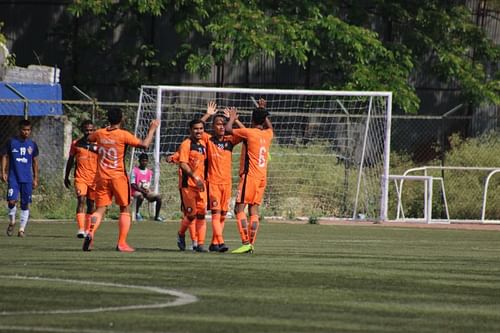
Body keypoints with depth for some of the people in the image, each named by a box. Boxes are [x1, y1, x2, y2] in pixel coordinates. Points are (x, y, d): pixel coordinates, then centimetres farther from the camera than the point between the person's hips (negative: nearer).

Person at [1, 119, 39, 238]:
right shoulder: (11, 142, 1)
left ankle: (22, 229, 7)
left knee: (25, 204, 0)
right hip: (13, 178, -2)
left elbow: (35, 161, 14)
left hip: (27, 179, 2)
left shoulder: (32, 144, 7)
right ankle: (11, 222, 12)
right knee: (11, 201, -13)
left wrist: (35, 178, 12)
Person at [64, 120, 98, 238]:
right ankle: (81, 230, -27)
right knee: (81, 200, -17)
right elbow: (70, 161, 13)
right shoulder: (76, 144, 3)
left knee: (91, 204, 8)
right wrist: (66, 177, 16)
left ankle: (87, 230, 19)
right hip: (80, 178, -1)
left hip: (94, 178, 1)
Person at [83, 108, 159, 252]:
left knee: (100, 209, 4)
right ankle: (122, 243, 3)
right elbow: (144, 144, -15)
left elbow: (88, 139, 26)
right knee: (125, 210, 10)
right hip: (118, 176, -3)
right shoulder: (123, 135, -11)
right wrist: (152, 129, -2)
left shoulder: (99, 134, 3)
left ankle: (90, 233, -23)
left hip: (102, 177, 3)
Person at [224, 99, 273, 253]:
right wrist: (263, 110, 41)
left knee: (239, 208, -7)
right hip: (262, 177, 7)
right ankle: (251, 243, 6)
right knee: (254, 209, 9)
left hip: (249, 176, -7)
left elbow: (228, 130, -7)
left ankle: (245, 243, -18)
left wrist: (232, 118, 11)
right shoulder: (268, 134, 9)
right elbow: (269, 126, 34)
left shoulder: (249, 133, -10)